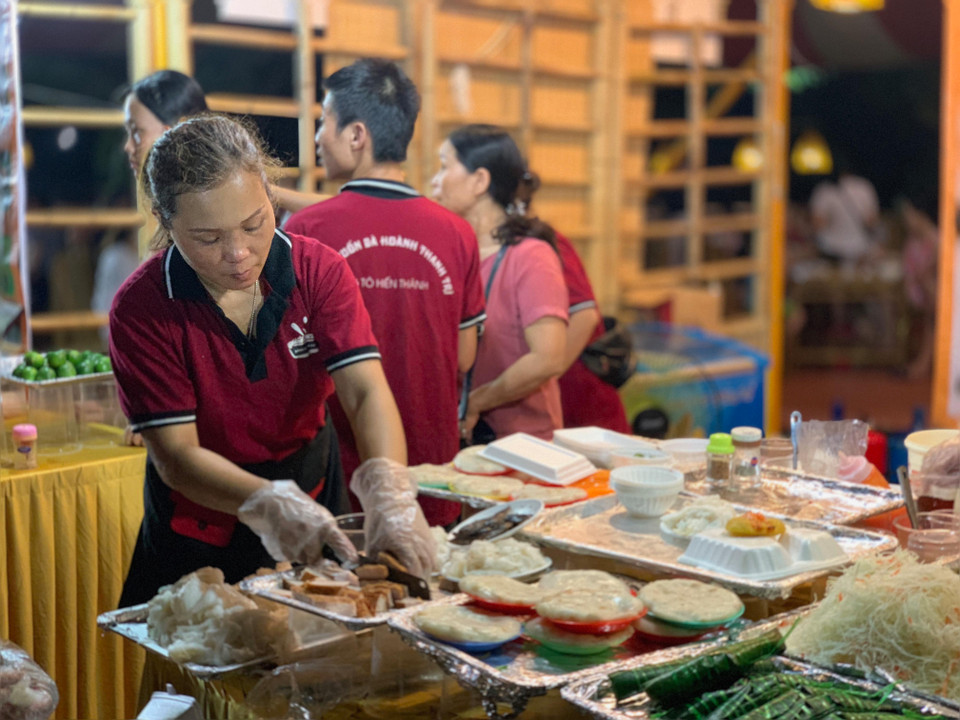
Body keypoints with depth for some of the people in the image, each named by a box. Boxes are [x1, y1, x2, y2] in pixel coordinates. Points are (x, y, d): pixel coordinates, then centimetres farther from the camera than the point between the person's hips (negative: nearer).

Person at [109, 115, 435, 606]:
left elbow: (365, 391, -25)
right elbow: (176, 455, -25)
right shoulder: (141, 309, -22)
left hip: (311, 488, 3)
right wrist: (271, 505, -43)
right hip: (200, 526, -2)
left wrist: (388, 493, -44)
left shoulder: (319, 270, -15)